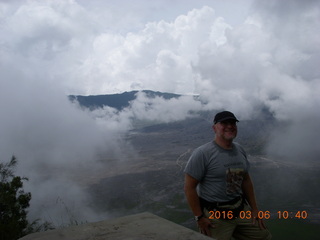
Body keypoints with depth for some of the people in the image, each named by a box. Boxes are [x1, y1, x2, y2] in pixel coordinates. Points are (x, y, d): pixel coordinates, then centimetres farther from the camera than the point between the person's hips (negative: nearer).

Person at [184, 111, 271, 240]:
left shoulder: (239, 150, 5)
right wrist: (199, 217, -15)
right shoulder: (202, 153, -17)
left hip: (241, 209, 7)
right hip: (214, 215, -6)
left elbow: (246, 180, 13)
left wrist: (254, 208, 11)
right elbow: (189, 187, -16)